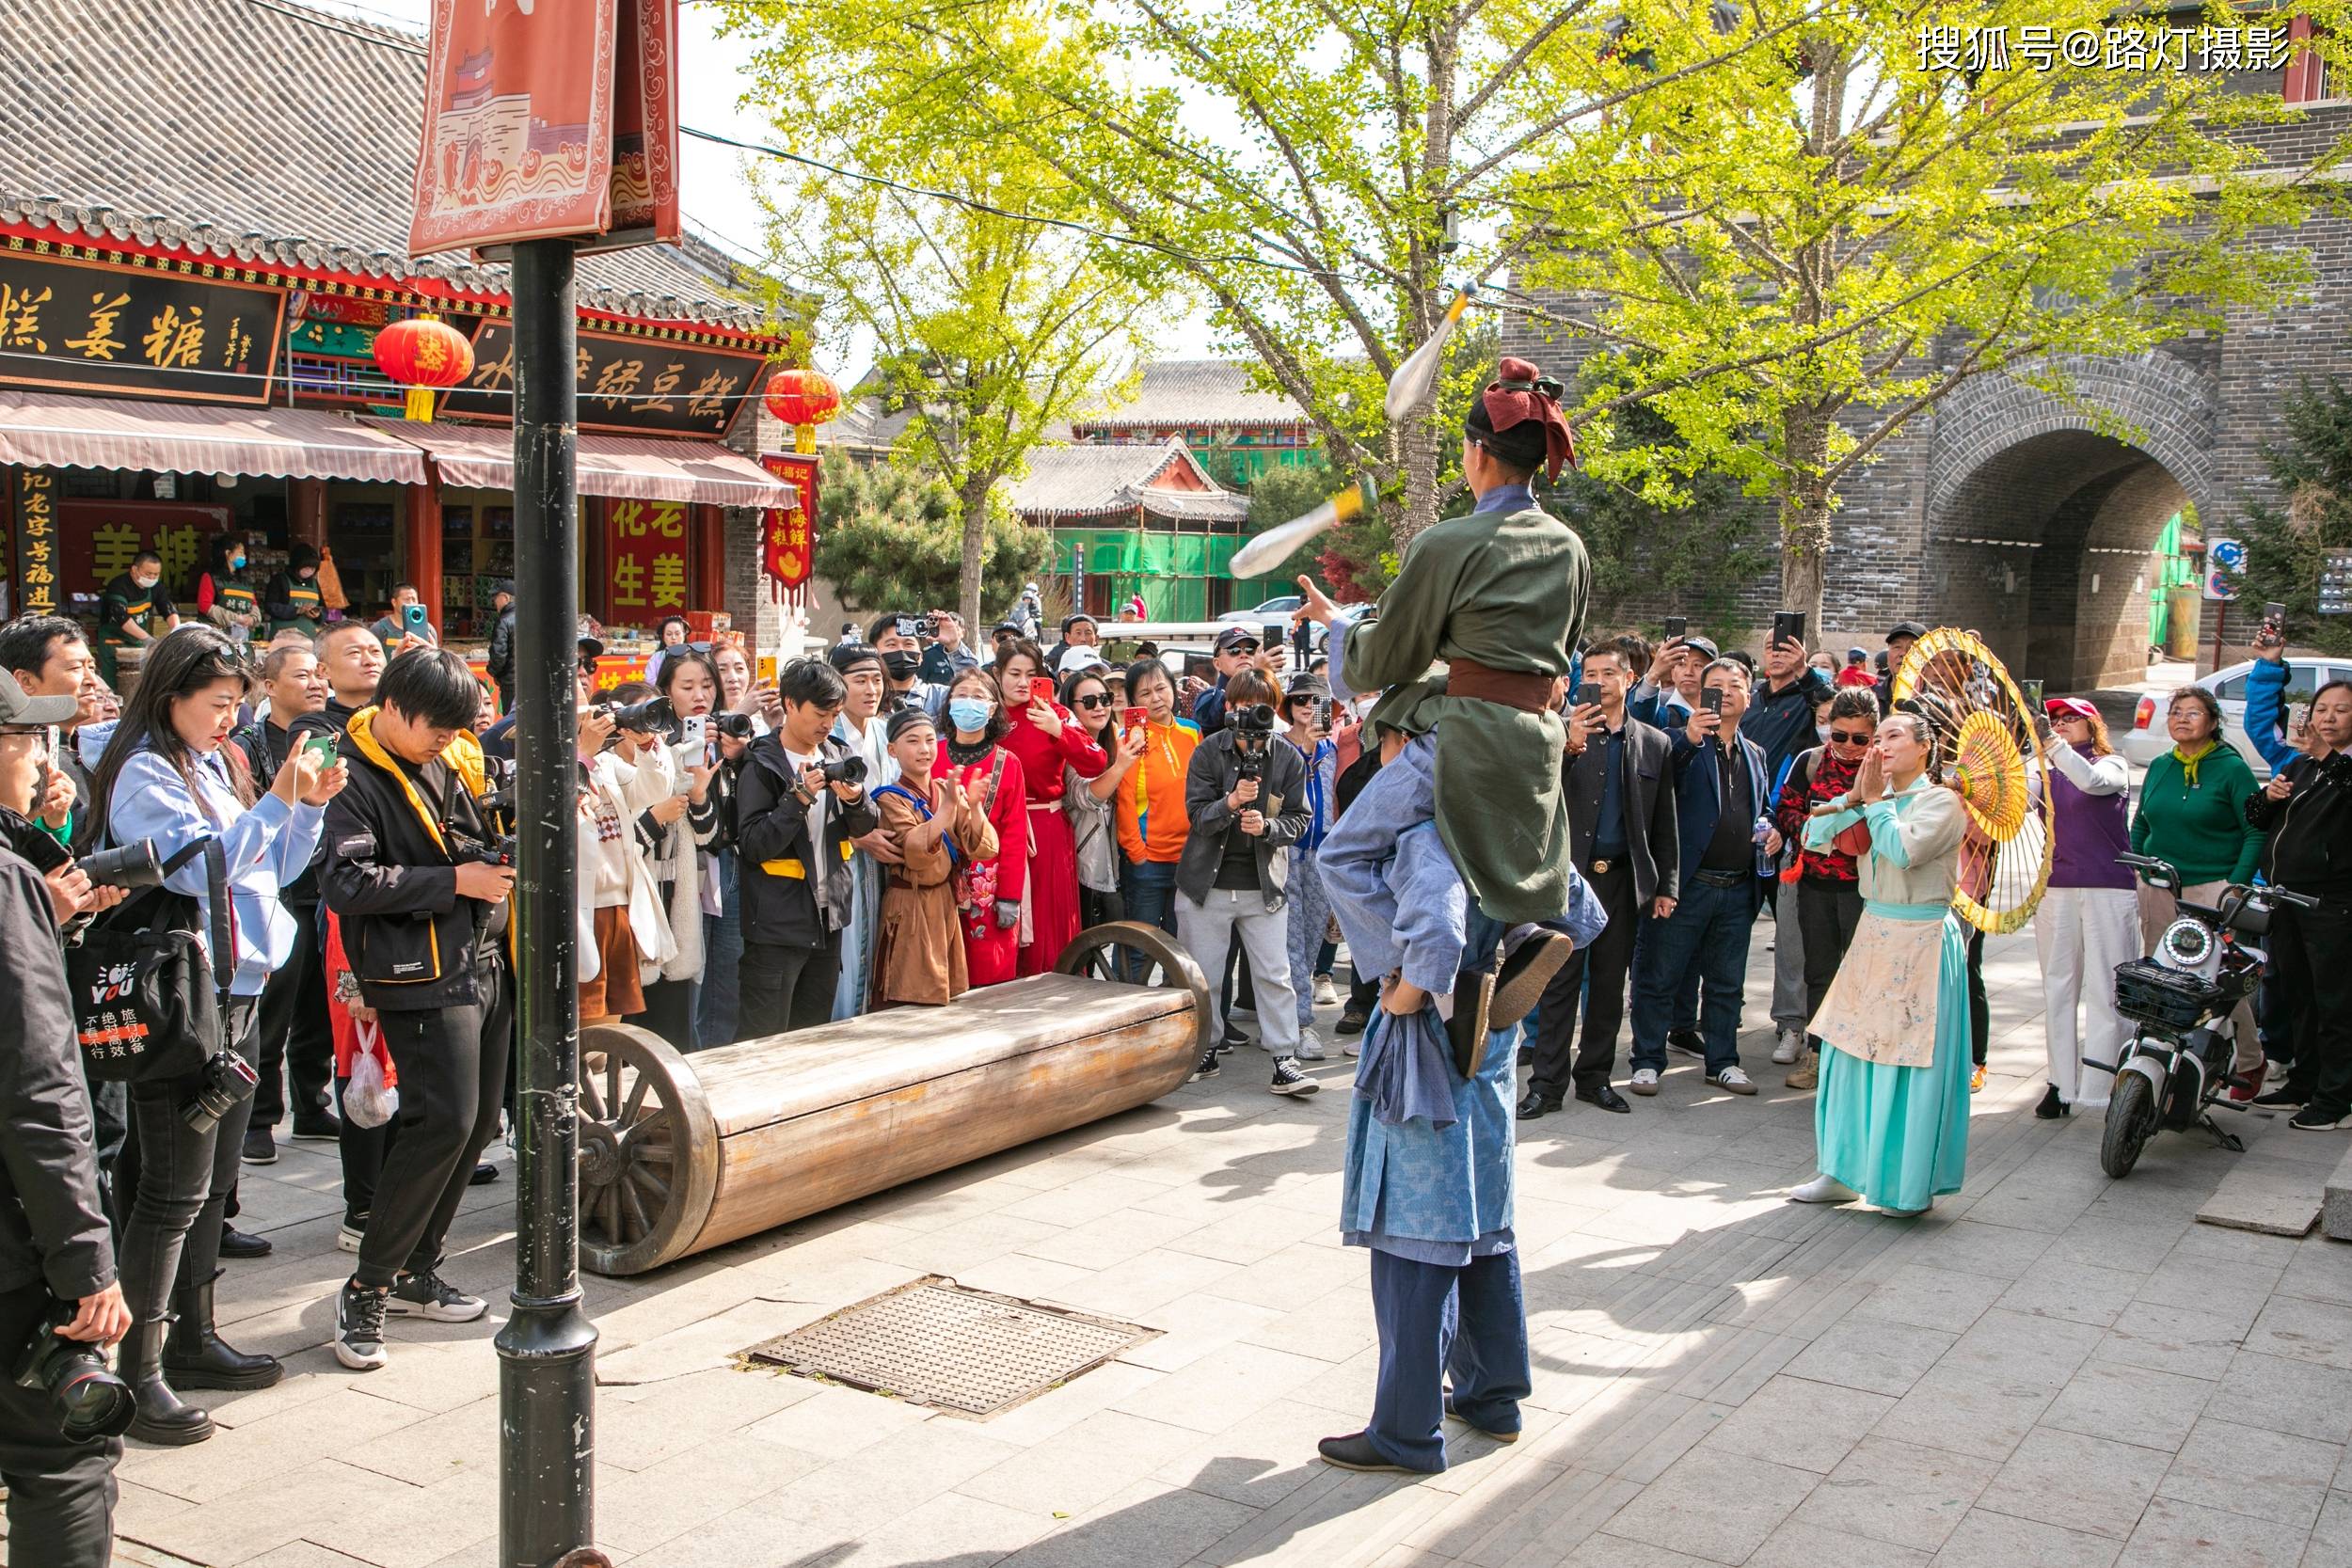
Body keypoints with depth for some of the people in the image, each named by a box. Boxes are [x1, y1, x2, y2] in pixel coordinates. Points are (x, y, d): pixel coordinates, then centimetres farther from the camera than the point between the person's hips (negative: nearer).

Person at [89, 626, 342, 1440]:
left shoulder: (217, 766, 15)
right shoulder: (144, 775, -10)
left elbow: (269, 871, 18)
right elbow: (199, 867, -21)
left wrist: (311, 806, 3)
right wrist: (277, 803, -22)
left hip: (239, 992, 9)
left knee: (211, 1184, 15)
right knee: (174, 1190, -6)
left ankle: (192, 1341, 25)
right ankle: (140, 1374, 1)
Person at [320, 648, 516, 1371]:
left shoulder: (460, 757, 12)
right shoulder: (354, 780, -10)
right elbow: (346, 882, -22)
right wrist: (454, 880, -19)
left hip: (488, 964, 8)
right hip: (423, 977, -8)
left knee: (478, 1121, 10)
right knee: (444, 1121, -14)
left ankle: (415, 1272, 24)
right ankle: (366, 1289, -1)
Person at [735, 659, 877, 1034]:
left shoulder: (836, 755, 7)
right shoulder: (763, 765, -10)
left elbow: (864, 828, 8)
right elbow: (752, 845, -15)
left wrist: (855, 800, -13)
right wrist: (799, 799, -24)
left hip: (827, 918, 6)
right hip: (778, 924, -6)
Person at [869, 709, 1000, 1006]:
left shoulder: (947, 790, 8)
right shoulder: (891, 799, -8)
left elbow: (982, 850, -1)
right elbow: (916, 853, -24)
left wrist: (974, 807, -16)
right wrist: (947, 807, -29)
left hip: (946, 905, 5)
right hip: (910, 909, -5)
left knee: (946, 1000, 8)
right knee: (910, 1002, -6)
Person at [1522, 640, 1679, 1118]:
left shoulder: (1655, 743, 8)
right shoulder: (1564, 731, 1)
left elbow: (1665, 824, 11)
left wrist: (1667, 886, 8)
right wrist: (1568, 747, -25)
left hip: (1623, 878, 3)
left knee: (1609, 984, 9)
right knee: (1560, 982, -1)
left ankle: (1595, 1076, 20)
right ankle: (1548, 1082, 3)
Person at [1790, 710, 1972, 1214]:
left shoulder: (1941, 801, -8)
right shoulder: (1877, 801, 11)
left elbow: (1903, 851, -24)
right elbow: (1814, 836, 4)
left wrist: (1875, 800, -12)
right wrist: (1856, 796, -6)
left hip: (1921, 943, -7)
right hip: (1874, 935, 7)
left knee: (1910, 1063, -2)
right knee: (1853, 1053, 9)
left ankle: (1913, 1183, 10)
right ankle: (1846, 1171, 19)